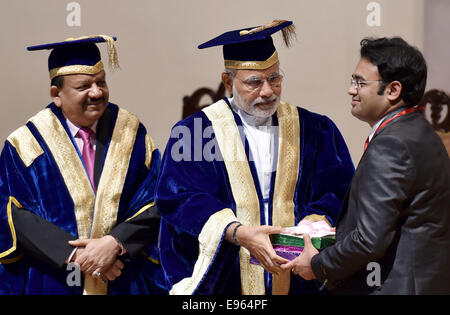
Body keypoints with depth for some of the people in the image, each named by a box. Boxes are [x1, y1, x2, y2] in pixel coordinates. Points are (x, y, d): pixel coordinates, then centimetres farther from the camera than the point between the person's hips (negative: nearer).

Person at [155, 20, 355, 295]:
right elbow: (181, 199, -13)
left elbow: (339, 192, -1)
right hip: (224, 282, -2)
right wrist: (239, 233, -27)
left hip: (298, 281, 2)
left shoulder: (315, 131, 4)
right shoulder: (193, 132, -3)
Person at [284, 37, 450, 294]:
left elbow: (370, 241, -22)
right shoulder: (421, 133, 11)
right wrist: (345, 228, 18)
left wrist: (318, 266, -9)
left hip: (391, 287, -10)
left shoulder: (388, 147, -20)